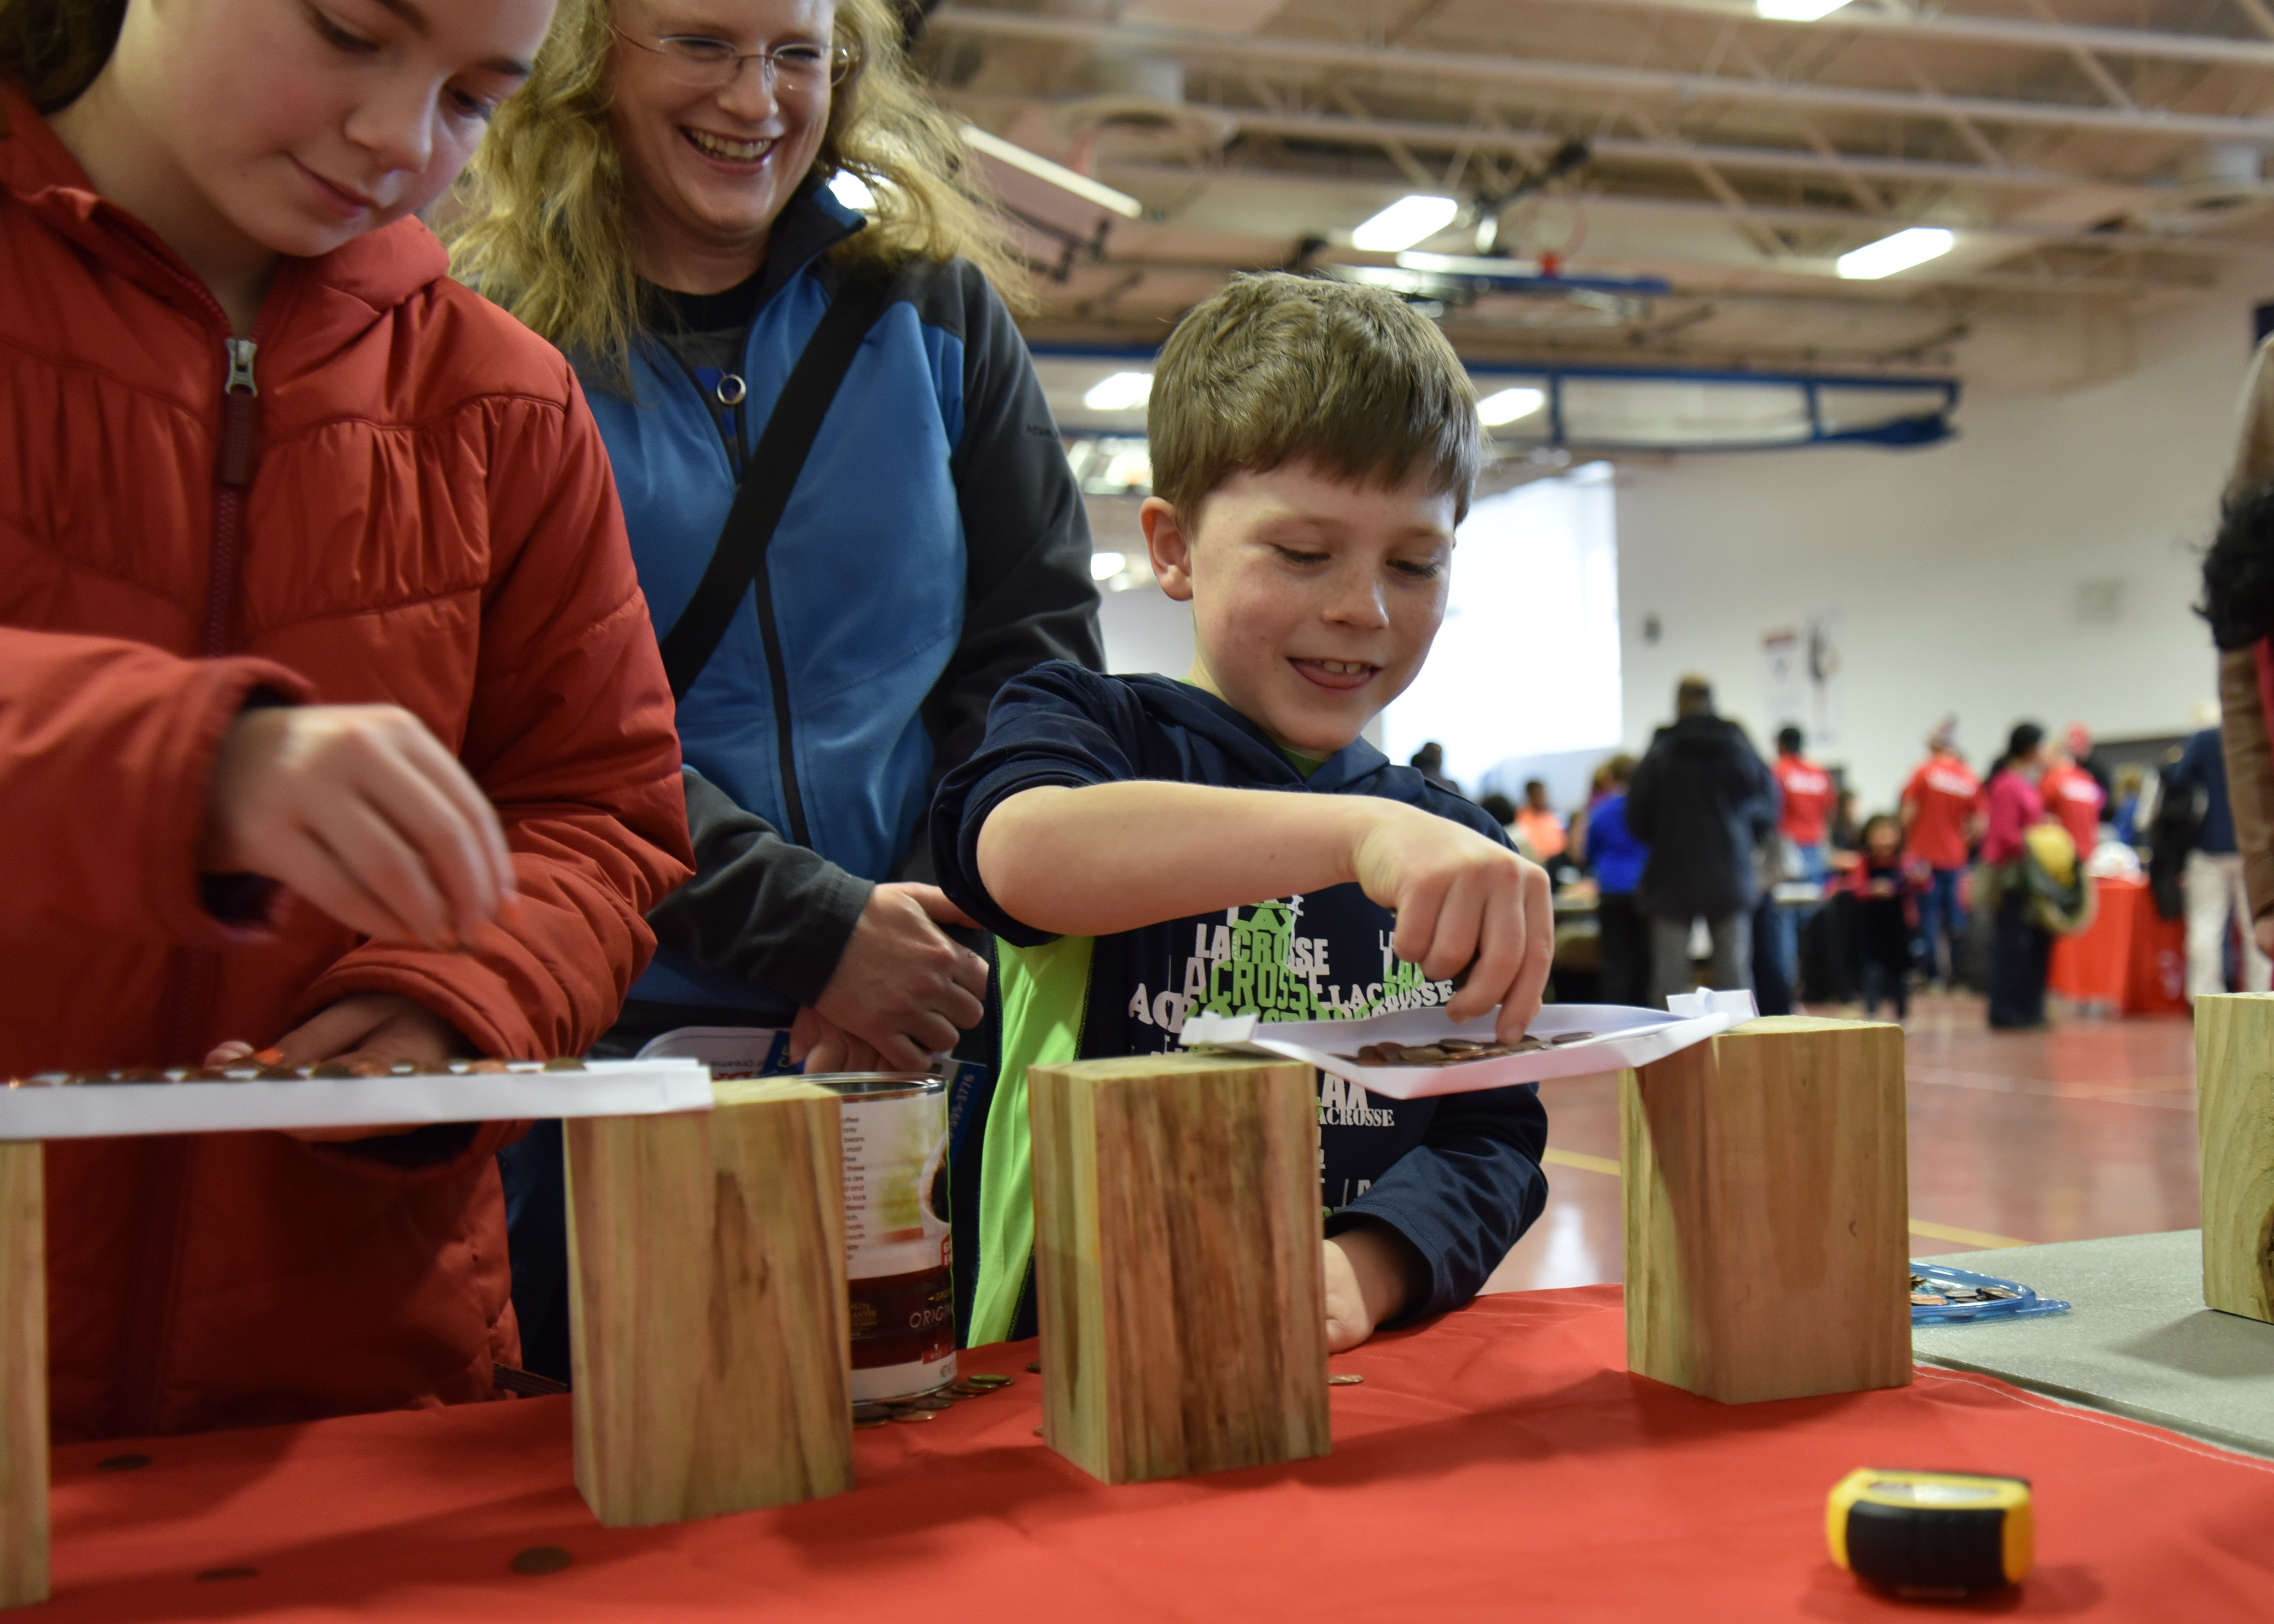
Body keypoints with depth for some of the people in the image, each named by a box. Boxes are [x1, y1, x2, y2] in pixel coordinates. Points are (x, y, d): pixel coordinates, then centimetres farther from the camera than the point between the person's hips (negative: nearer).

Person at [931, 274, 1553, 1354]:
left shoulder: (1457, 851, 13)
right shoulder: (1091, 727, 2)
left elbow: (1493, 1140, 9)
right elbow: (1021, 854, -22)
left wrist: (1367, 1270, -12)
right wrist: (1358, 833, -34)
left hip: (1375, 1387, 5)